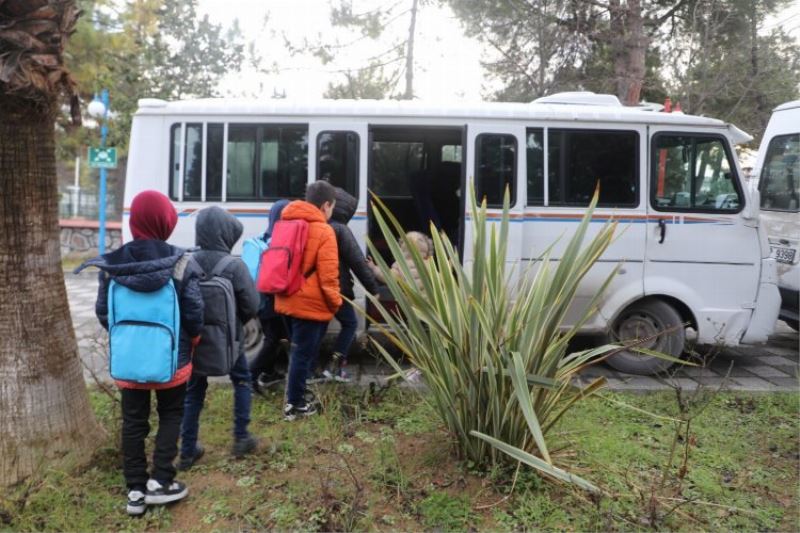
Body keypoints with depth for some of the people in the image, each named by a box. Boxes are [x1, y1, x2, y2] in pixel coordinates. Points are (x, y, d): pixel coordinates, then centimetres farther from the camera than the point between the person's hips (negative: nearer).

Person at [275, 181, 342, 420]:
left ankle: (295, 397, 31)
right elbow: (328, 276, -16)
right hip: (311, 304, -8)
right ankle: (294, 404, 12)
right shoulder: (323, 231, -14)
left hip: (288, 300, 8)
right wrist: (335, 302, -4)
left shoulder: (288, 224, 10)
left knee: (299, 351, 21)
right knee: (303, 354, 3)